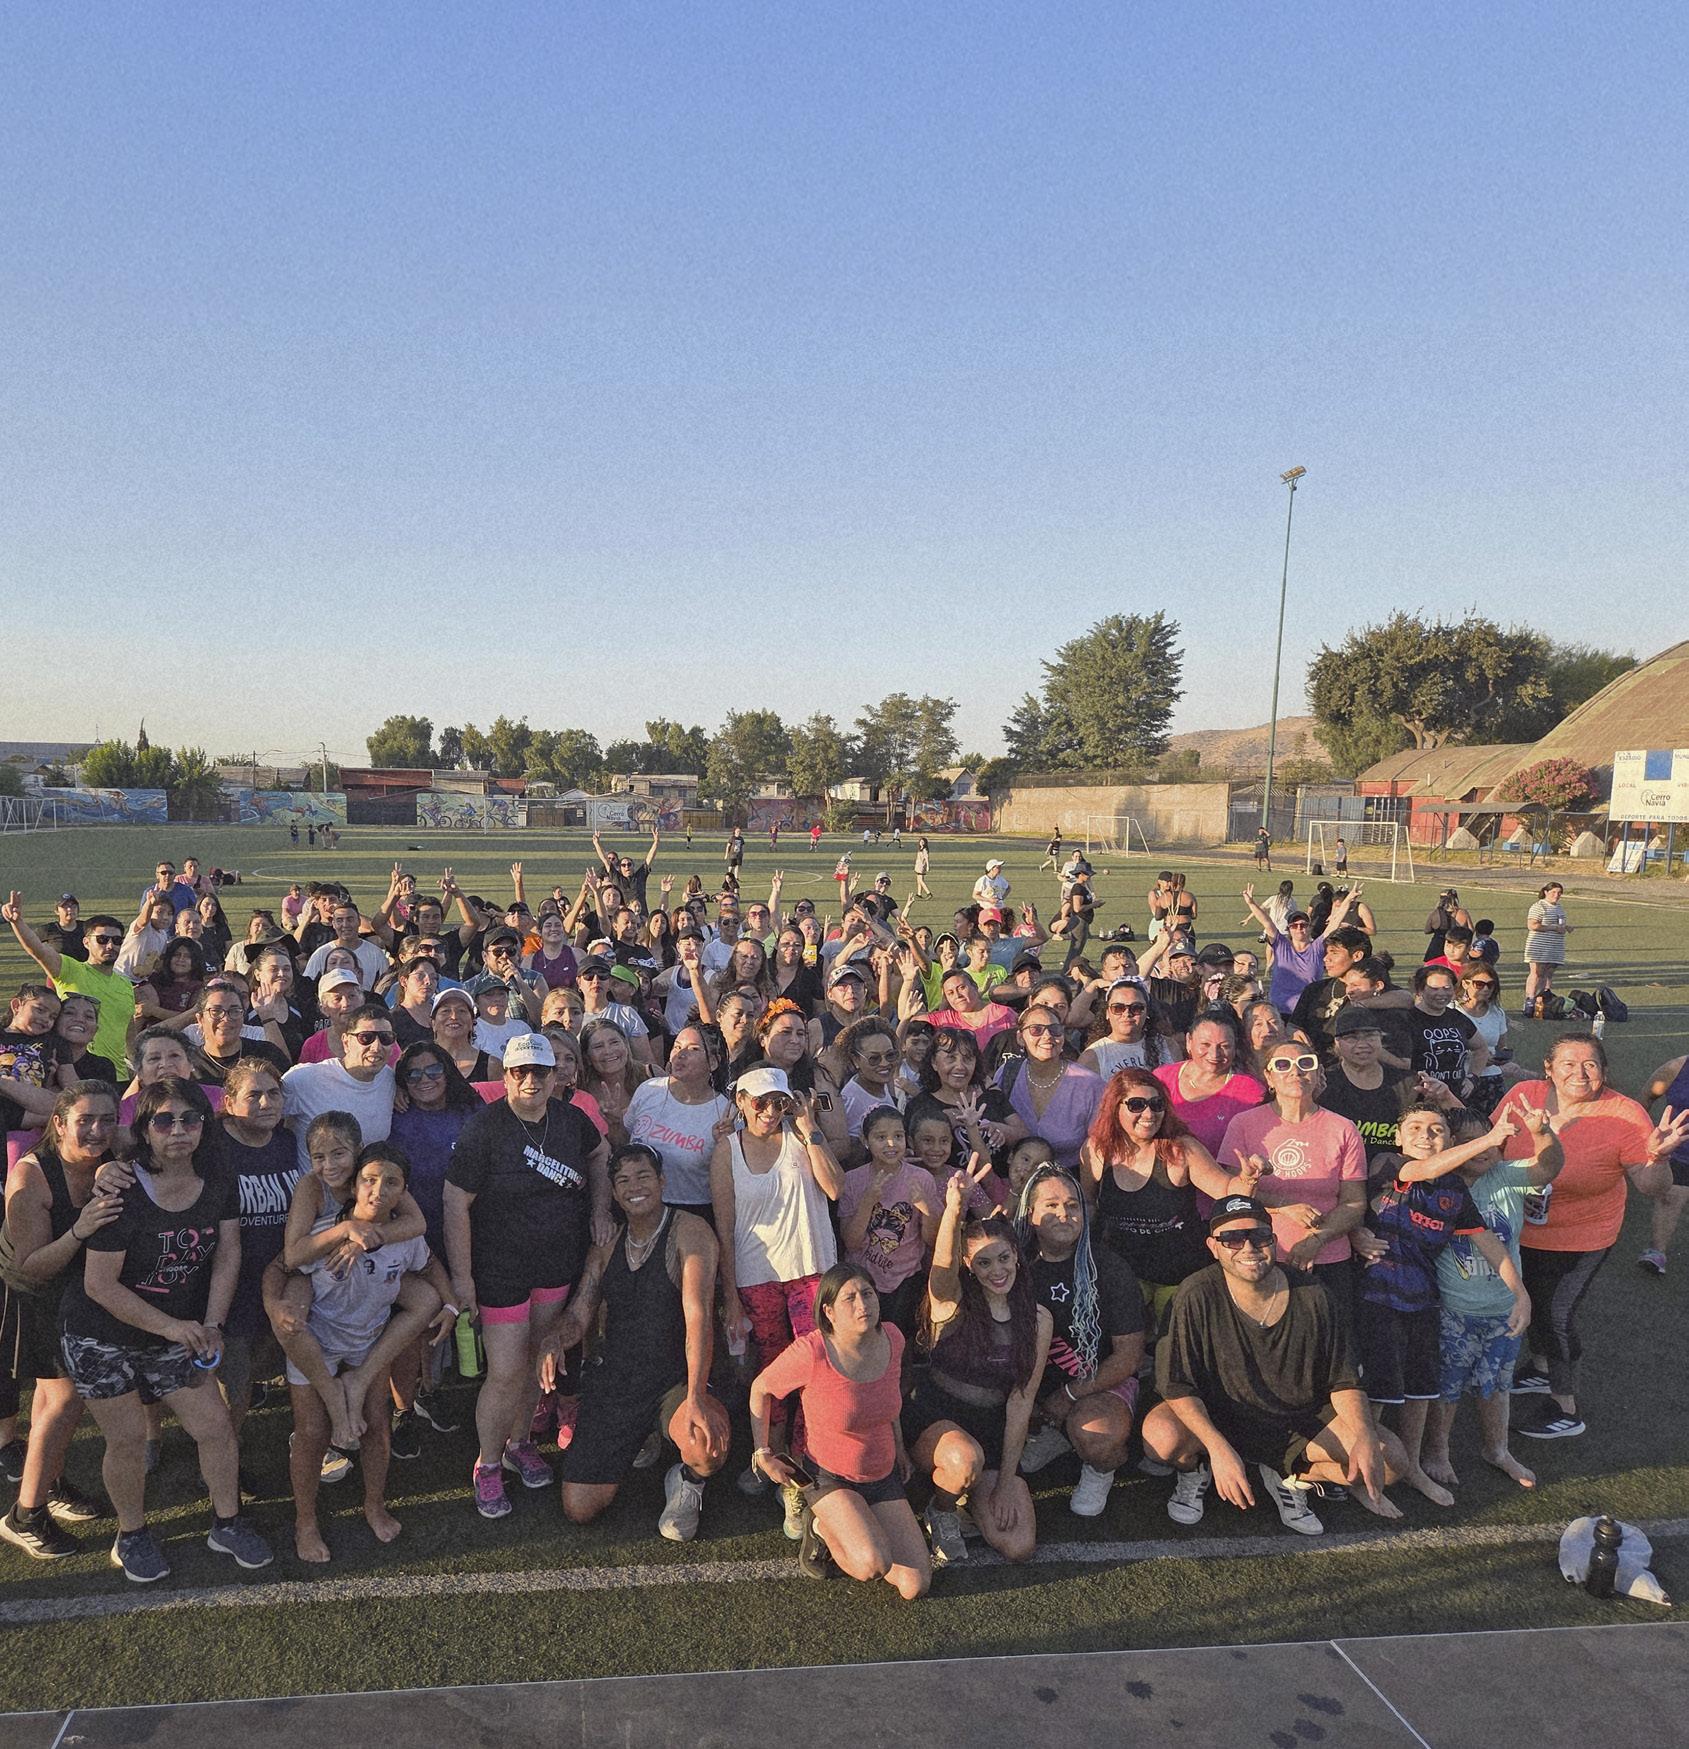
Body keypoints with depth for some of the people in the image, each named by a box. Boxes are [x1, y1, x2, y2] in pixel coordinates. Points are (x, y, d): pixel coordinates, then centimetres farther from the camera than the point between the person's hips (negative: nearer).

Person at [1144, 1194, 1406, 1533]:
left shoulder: (1311, 1298, -11)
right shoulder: (1198, 1297, -20)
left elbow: (1344, 1382, -2)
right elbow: (1177, 1385, -22)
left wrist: (1365, 1438, -21)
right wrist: (1218, 1447, -36)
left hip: (1299, 1424, 3)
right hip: (1215, 1418, -3)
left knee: (1391, 1459, -15)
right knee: (1162, 1436, -33)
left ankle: (1291, 1479, 12)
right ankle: (1194, 1472, 6)